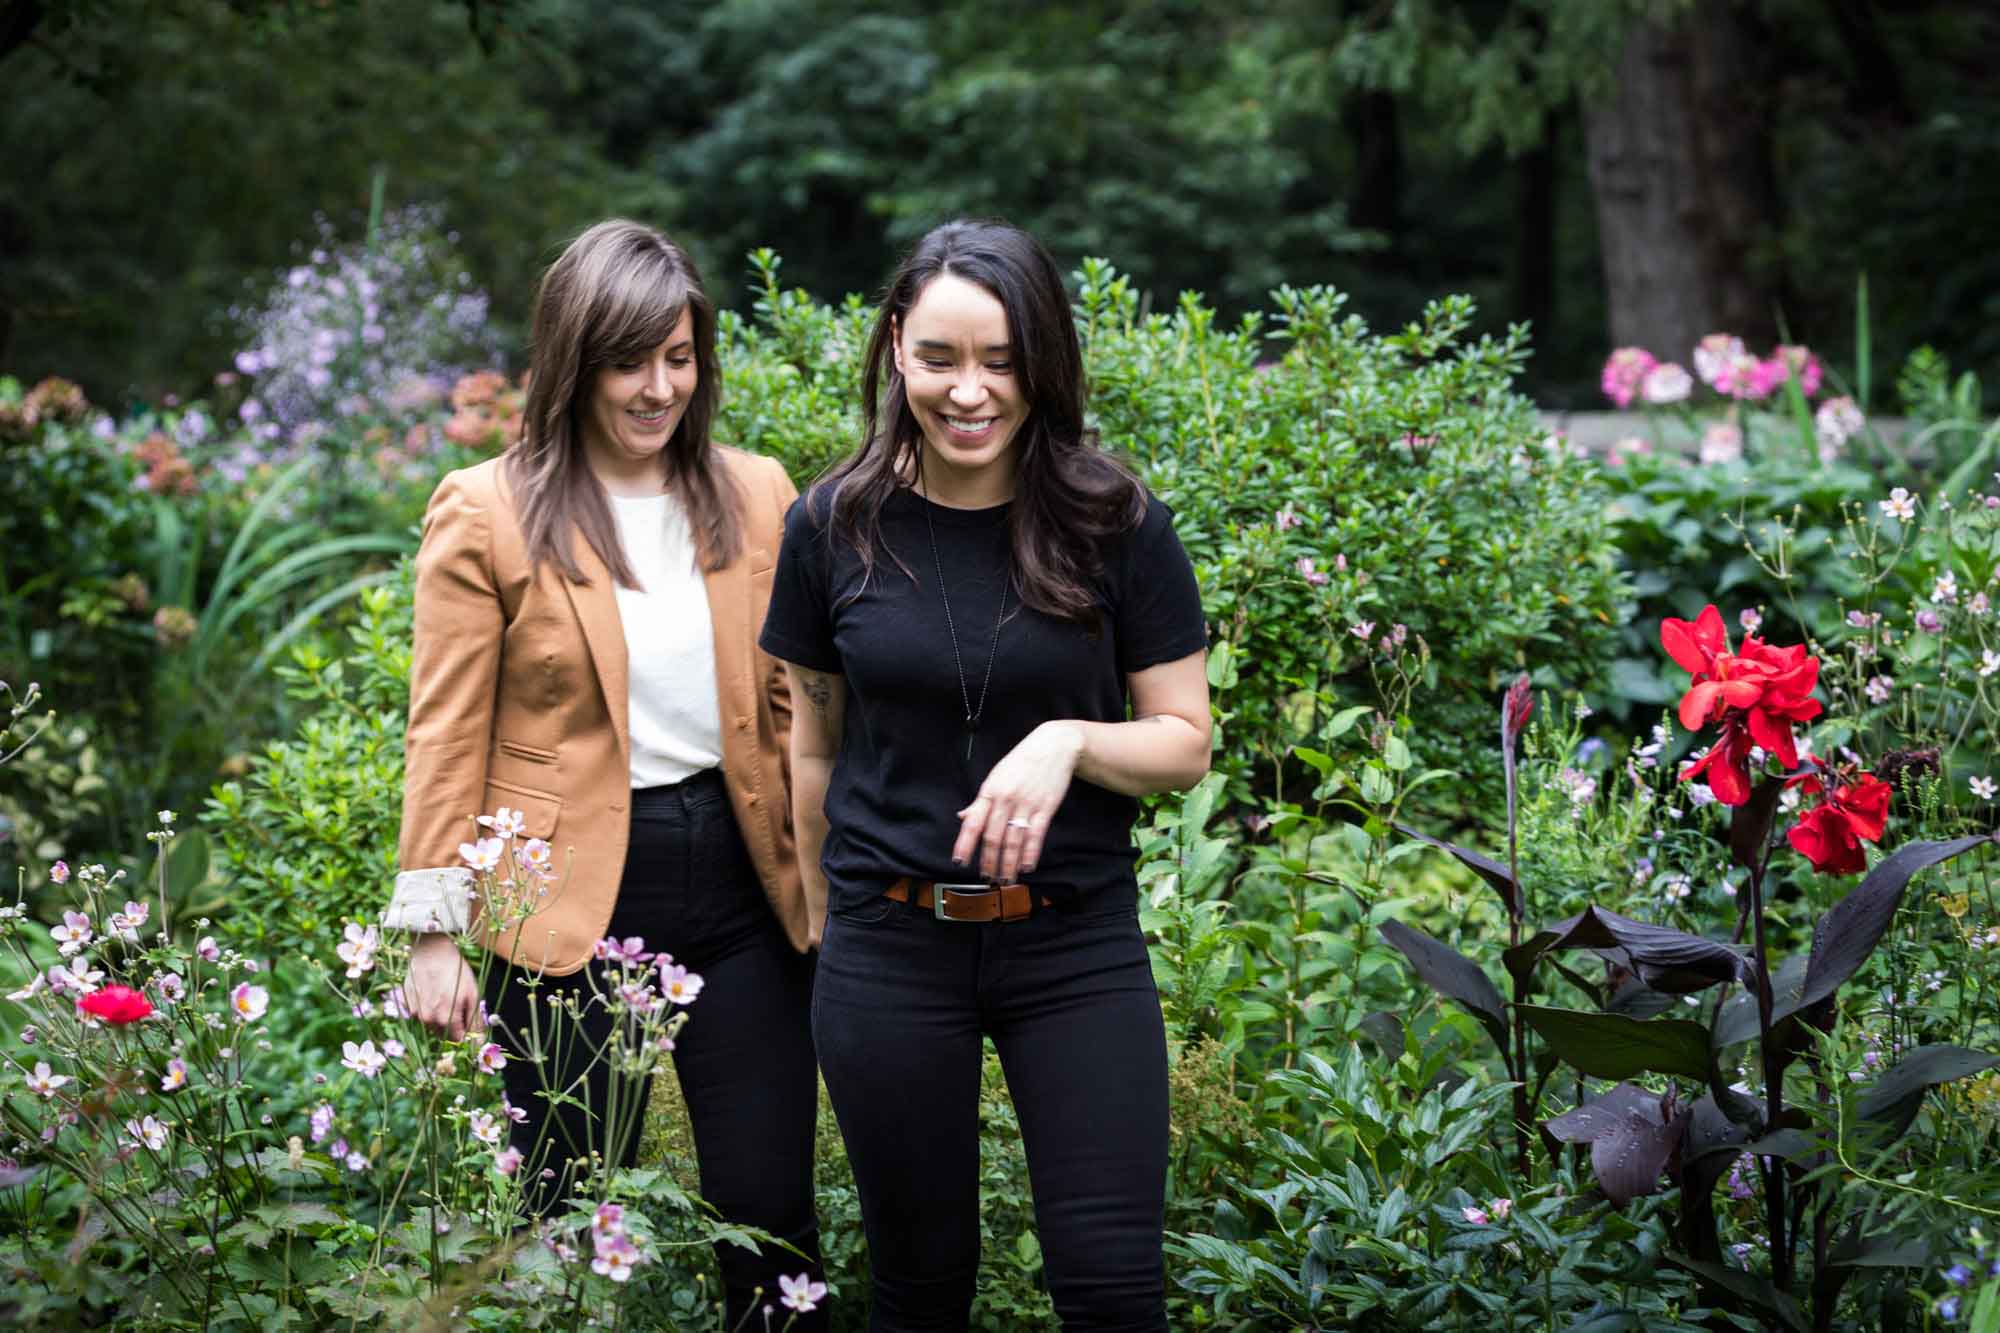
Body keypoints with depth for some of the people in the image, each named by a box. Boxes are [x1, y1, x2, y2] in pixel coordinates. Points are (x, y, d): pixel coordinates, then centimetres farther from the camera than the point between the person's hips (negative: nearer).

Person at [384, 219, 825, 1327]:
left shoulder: (756, 497, 6)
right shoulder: (485, 514, -4)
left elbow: (792, 703, 12)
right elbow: (446, 736, -3)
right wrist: (434, 932, -6)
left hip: (741, 878, 3)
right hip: (571, 901, -2)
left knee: (769, 1213, 4)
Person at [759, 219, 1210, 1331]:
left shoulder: (1117, 526, -6)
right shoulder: (836, 528, -2)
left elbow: (1186, 747, -2)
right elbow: (817, 746, 10)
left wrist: (1067, 742, -21)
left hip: (1076, 944, -1)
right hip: (890, 946, 1)